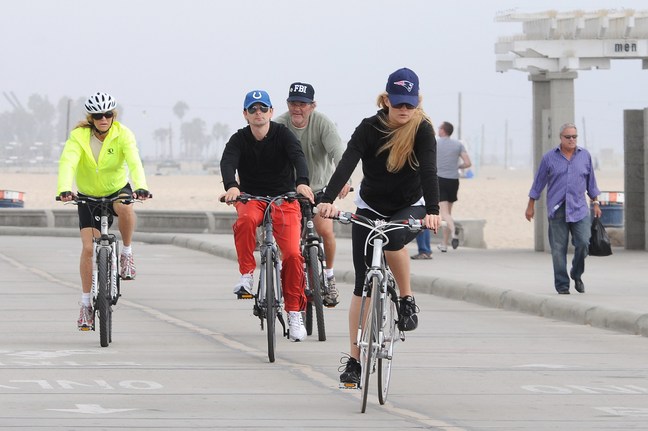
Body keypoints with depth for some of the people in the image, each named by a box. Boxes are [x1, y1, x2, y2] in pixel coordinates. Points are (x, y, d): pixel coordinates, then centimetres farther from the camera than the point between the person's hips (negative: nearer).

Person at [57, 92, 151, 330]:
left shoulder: (123, 134, -18)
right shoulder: (78, 136, -19)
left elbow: (134, 162, -32)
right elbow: (67, 163, -34)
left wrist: (141, 187, -51)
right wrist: (64, 190, -52)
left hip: (117, 189, -1)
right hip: (88, 196, 1)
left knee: (124, 207, -38)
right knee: (88, 247, -11)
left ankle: (127, 253, -12)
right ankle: (86, 304, 0)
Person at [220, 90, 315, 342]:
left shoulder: (282, 134, -6)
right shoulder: (239, 139, -4)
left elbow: (298, 157, -24)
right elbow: (227, 162, -22)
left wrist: (302, 182, -45)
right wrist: (231, 186, -45)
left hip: (284, 198, 0)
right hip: (250, 198, 0)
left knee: (292, 254, -17)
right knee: (246, 221, -38)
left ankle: (294, 313, -5)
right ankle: (247, 274, -23)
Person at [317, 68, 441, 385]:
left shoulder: (423, 130, -18)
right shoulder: (369, 128, -17)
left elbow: (429, 171, -31)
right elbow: (347, 164, -29)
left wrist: (432, 211, -48)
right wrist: (328, 201, -46)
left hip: (409, 207, -1)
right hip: (370, 208, 1)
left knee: (393, 239, -36)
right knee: (363, 285, -3)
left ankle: (407, 300, -11)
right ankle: (354, 360, 2)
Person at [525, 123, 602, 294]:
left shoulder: (585, 156, 9)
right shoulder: (549, 157, 3)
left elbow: (591, 181, 17)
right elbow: (538, 182, 7)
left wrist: (596, 203, 15)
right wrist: (531, 206, 8)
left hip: (579, 209, 1)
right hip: (557, 209, -1)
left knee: (583, 243, -12)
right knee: (558, 249, -2)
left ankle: (577, 275, 13)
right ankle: (562, 285, 6)